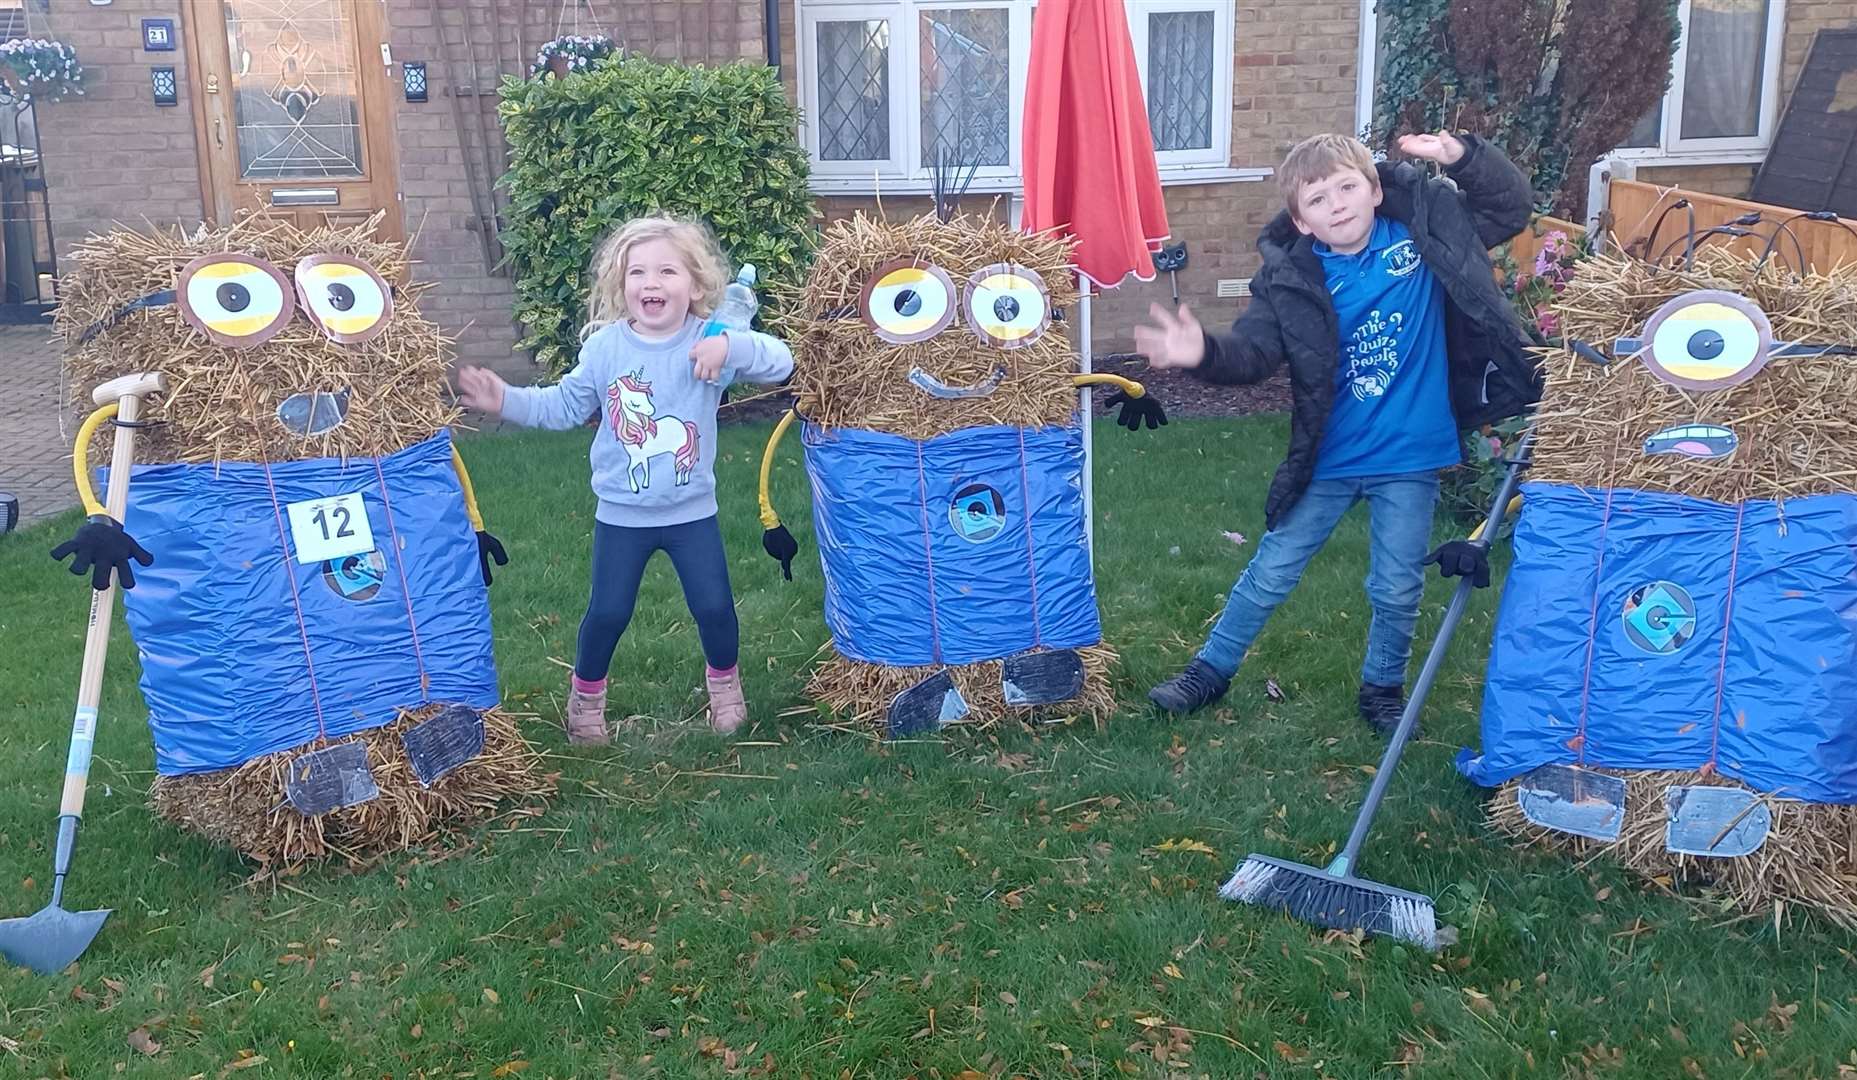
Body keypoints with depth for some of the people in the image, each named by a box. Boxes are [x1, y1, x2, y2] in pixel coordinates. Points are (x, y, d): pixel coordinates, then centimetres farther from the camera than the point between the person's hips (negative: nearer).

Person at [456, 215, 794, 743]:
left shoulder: (710, 344, -12)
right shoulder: (604, 347, -8)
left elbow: (781, 362, -21)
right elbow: (564, 406, 2)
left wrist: (732, 346, -37)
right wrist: (507, 401, -9)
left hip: (692, 509, 0)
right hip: (622, 513, 0)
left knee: (714, 606, 3)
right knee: (608, 612, 5)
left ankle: (725, 680, 33)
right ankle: (586, 693, 31)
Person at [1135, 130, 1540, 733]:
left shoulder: (1428, 230, -6)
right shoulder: (1292, 281, -10)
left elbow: (1511, 209, 2)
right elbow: (1251, 352, -18)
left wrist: (1463, 157, -15)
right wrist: (1205, 353, -40)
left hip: (1410, 461, 0)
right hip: (1328, 461, 0)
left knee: (1397, 589, 11)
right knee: (1271, 574, 10)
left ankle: (1383, 687, 36)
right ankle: (1211, 670, 29)